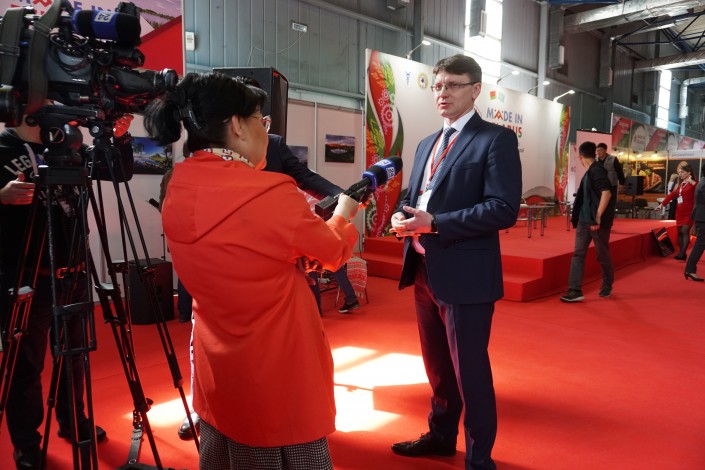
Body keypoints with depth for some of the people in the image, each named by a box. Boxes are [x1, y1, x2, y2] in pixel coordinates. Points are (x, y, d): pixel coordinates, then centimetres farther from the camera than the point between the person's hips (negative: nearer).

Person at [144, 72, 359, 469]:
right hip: (278, 369, -7)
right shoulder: (271, 192, -23)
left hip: (217, 368, 7)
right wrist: (343, 215, 14)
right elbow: (334, 252, -6)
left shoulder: (177, 192, -3)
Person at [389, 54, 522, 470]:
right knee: (437, 365, 22)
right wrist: (403, 217, -4)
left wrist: (433, 223, -22)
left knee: (470, 369, 5)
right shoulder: (427, 144, 16)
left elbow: (504, 209, -18)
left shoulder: (497, 139, -8)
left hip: (465, 274, -7)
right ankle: (441, 436, 42)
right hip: (425, 271, 8)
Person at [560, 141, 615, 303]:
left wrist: (598, 217, -23)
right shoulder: (590, 172, 13)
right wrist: (576, 215, 20)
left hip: (597, 221, -9)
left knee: (602, 255, 8)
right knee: (578, 254, 1)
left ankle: (607, 286, 27)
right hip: (584, 220, 9)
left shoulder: (597, 171, -15)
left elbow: (607, 193, -24)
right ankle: (575, 290, 0)